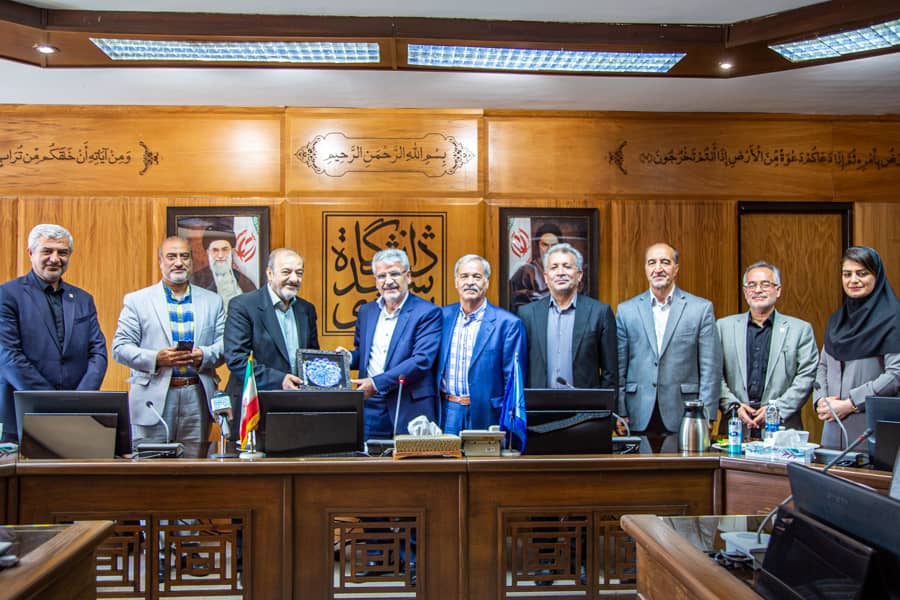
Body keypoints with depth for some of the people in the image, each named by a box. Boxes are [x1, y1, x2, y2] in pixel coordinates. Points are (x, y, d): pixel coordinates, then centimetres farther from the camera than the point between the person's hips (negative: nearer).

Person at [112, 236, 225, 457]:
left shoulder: (212, 301, 13)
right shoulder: (137, 301, 6)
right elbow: (120, 347, 1)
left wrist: (204, 356, -13)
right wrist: (156, 358, -15)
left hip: (198, 398, 2)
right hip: (153, 399, -2)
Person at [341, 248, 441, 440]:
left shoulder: (428, 313, -5)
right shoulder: (366, 311, 14)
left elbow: (421, 360, -15)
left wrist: (377, 383, -18)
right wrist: (348, 357, 0)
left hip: (410, 410, -4)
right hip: (371, 409, 5)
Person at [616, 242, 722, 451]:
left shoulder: (701, 308, 4)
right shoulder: (626, 310, 8)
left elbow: (711, 368, 1)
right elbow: (619, 369, 8)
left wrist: (706, 416, -5)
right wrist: (620, 413, 1)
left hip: (683, 418, -1)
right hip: (639, 418, 1)